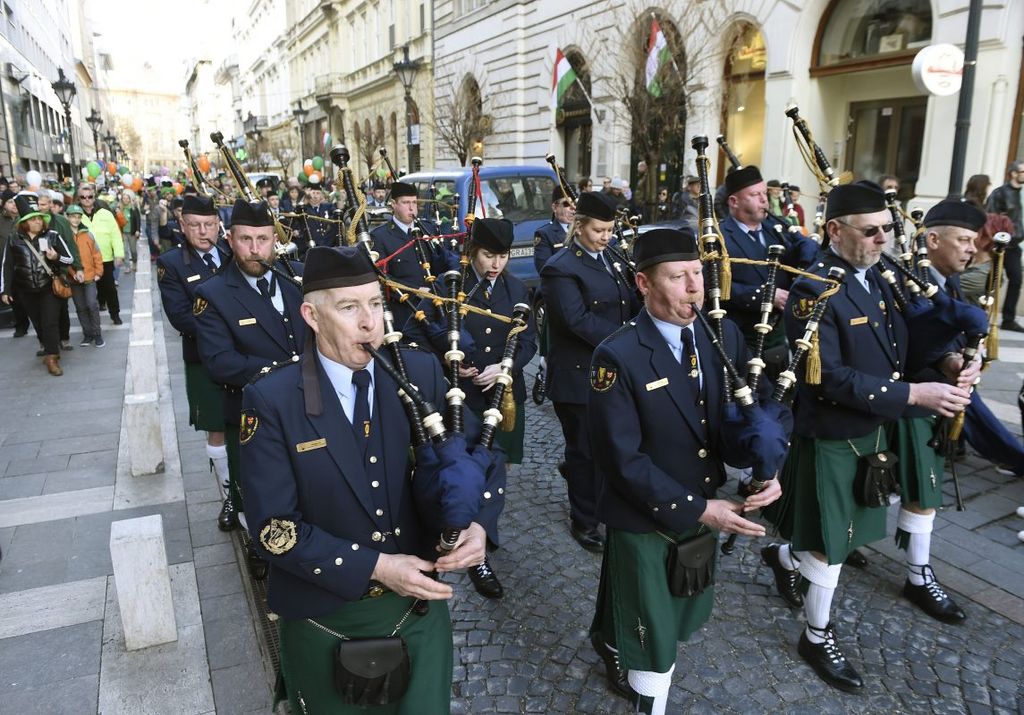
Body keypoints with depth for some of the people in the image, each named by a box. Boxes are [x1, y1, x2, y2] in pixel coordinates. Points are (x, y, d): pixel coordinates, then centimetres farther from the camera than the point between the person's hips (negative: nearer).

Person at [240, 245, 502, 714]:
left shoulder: (421, 374, -7)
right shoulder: (272, 402, -15)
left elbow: (479, 459, -1)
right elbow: (273, 526, -17)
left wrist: (479, 525, -21)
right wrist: (374, 566, -22)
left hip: (420, 606, 2)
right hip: (323, 620, -2)